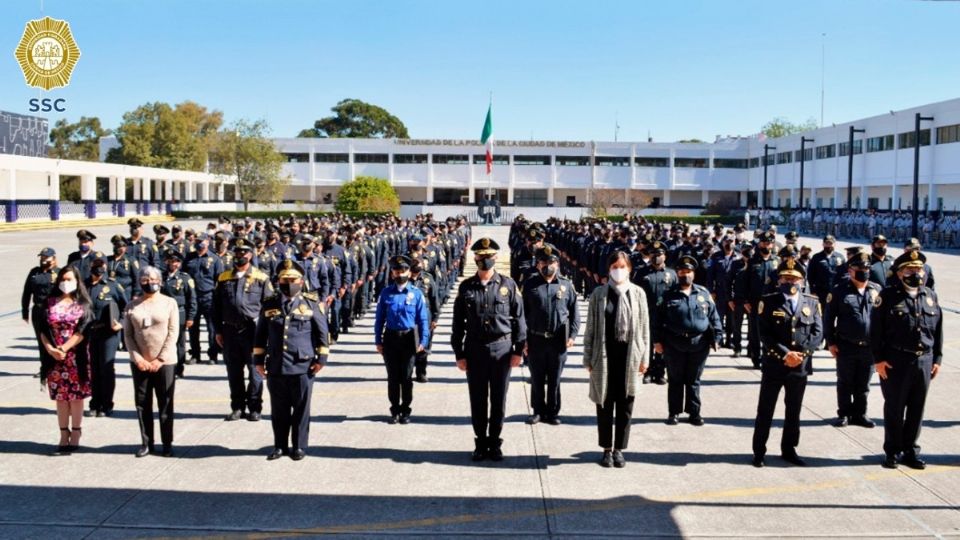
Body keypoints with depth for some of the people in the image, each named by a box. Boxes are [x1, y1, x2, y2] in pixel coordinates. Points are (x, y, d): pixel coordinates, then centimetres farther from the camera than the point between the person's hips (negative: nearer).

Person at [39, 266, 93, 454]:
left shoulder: (82, 304, 0)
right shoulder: (50, 302, 7)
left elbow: (83, 331, -9)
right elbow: (43, 329, 3)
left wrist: (63, 349, -16)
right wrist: (50, 349, -12)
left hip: (76, 357, -2)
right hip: (54, 357, 2)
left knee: (76, 396, 2)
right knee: (60, 397, 8)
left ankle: (75, 434, 13)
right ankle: (64, 435, 17)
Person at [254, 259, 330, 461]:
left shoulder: (312, 303, 0)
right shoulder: (269, 305, 7)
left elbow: (322, 333, 1)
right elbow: (260, 334, 13)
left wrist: (321, 358, -3)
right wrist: (259, 360, 11)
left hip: (303, 366, -2)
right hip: (275, 367, 2)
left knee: (301, 409, 6)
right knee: (279, 410, 11)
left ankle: (299, 447, 19)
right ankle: (280, 446, 24)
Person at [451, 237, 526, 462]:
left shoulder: (508, 285, -1)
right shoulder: (465, 287, 1)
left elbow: (519, 318, 1)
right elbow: (458, 323, 4)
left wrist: (518, 349, -3)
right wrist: (459, 354, 1)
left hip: (502, 348, -1)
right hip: (475, 350, 1)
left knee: (498, 400, 7)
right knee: (477, 400, 8)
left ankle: (495, 443, 21)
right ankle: (481, 443, 22)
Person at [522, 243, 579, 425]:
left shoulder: (566, 285, 1)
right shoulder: (530, 284, -1)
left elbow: (574, 312, 4)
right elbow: (523, 312, 1)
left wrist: (572, 335, -5)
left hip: (558, 341, 0)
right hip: (536, 340, 0)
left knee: (554, 380, 9)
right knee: (537, 379, 10)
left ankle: (552, 412, 22)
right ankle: (538, 410, 25)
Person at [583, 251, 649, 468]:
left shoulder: (638, 293, 2)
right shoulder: (598, 294, 0)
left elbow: (644, 327, 4)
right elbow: (590, 328, 1)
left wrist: (644, 357, 2)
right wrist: (588, 358, 0)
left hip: (629, 354, 1)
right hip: (604, 355, 0)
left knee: (625, 405, 8)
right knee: (605, 403, 8)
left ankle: (619, 449, 21)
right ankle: (607, 449, 22)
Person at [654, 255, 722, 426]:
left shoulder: (703, 293, 4)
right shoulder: (669, 295, -1)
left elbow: (714, 317, 6)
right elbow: (659, 318, -1)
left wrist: (716, 338, 1)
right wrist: (657, 340, -5)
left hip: (699, 344, 1)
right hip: (674, 344, -1)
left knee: (693, 380, 11)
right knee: (675, 380, 9)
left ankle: (694, 412, 21)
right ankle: (673, 412, 18)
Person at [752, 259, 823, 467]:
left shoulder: (812, 303, 5)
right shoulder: (768, 302, -4)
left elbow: (818, 333, 0)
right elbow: (764, 334, -11)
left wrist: (800, 353, -13)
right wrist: (785, 354, -19)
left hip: (801, 367, 3)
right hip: (773, 366, -3)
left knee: (794, 411, 14)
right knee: (765, 411, 5)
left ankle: (789, 450, 28)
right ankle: (759, 451, 15)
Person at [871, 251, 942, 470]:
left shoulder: (931, 296, 9)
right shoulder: (888, 296, -6)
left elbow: (938, 330, 13)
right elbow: (876, 330, -7)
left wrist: (937, 359, 9)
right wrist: (879, 359, -11)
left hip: (924, 361, 4)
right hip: (896, 361, -4)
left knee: (916, 409, 11)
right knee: (894, 408, 5)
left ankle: (910, 450, 24)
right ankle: (892, 451, 18)